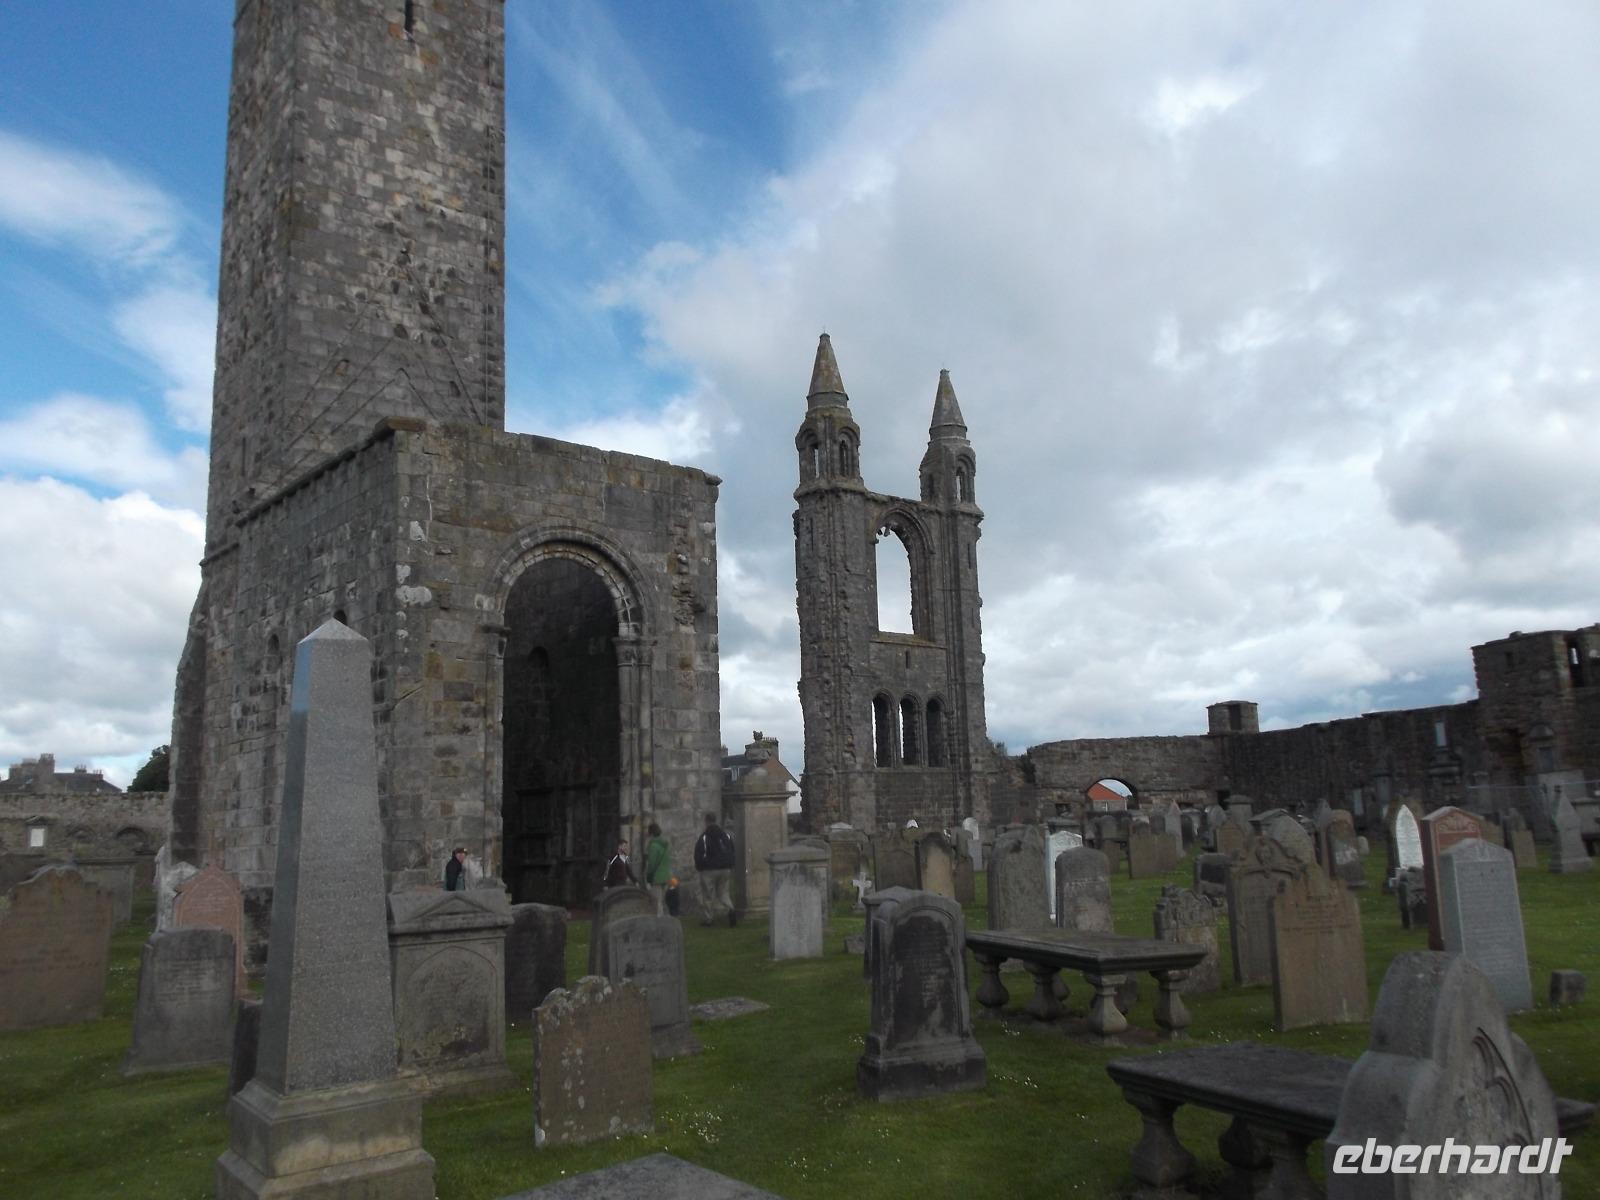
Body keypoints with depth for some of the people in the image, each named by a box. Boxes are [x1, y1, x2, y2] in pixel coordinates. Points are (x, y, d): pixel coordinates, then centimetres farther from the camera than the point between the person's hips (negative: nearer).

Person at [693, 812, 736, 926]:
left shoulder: (704, 837, -12)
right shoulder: (726, 834, 5)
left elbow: (699, 854, -11)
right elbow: (732, 851, 10)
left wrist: (698, 867, 6)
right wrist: (731, 866, 17)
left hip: (709, 870, -5)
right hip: (725, 869, 5)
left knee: (707, 895, 6)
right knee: (722, 892, 14)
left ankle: (707, 918, 9)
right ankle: (730, 910, -9)